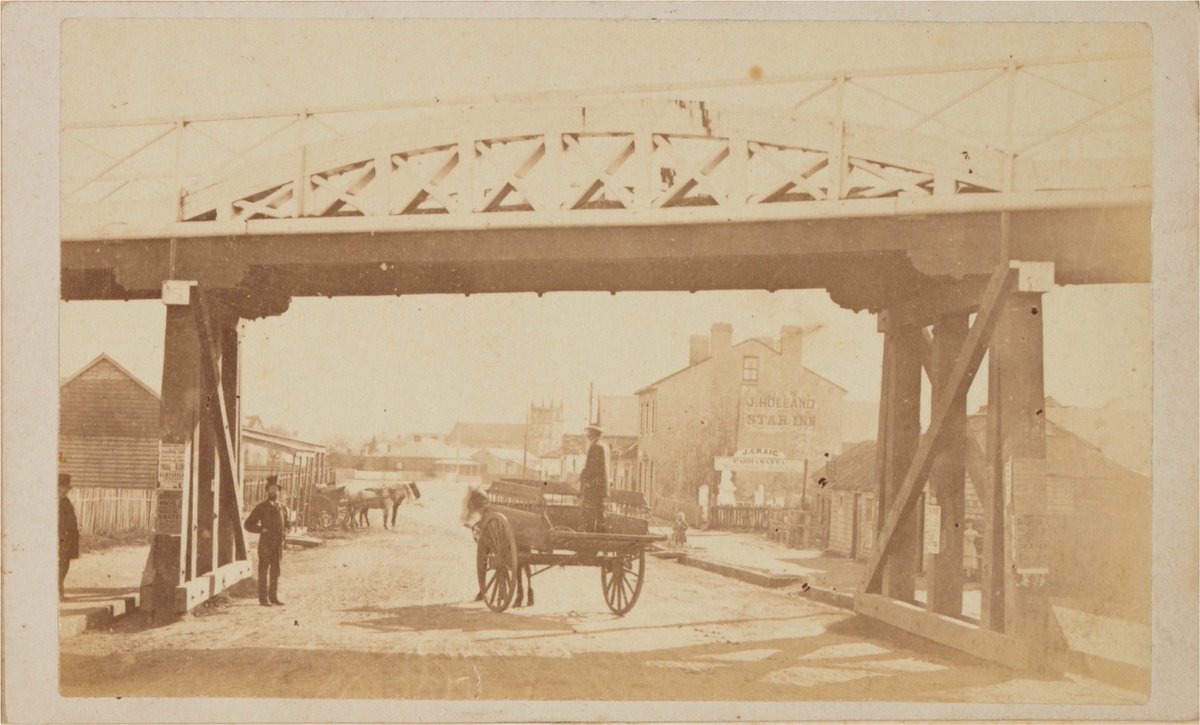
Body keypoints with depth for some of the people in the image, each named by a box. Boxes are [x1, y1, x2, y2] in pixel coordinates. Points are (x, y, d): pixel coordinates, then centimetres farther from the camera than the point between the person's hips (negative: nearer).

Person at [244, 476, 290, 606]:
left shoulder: (283, 508, 11)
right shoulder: (261, 507, -2)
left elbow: (286, 525, 24)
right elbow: (248, 524, -1)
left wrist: (284, 532, 3)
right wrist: (261, 529, -14)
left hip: (278, 544, 4)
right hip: (265, 544, -4)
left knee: (275, 572, 9)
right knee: (263, 571, -1)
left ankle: (274, 597, 16)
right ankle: (263, 598, 3)